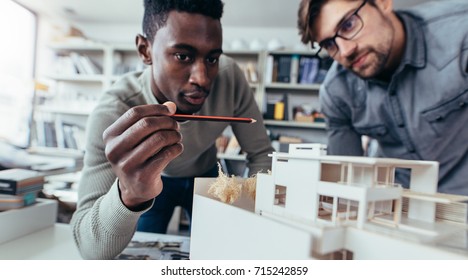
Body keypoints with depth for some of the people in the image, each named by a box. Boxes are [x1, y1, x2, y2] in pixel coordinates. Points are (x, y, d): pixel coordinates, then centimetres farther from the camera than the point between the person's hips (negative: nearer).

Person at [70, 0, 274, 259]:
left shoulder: (229, 76, -31)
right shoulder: (113, 112, -37)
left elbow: (261, 153, -19)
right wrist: (130, 193, -63)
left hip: (205, 177, 2)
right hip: (152, 182, -1)